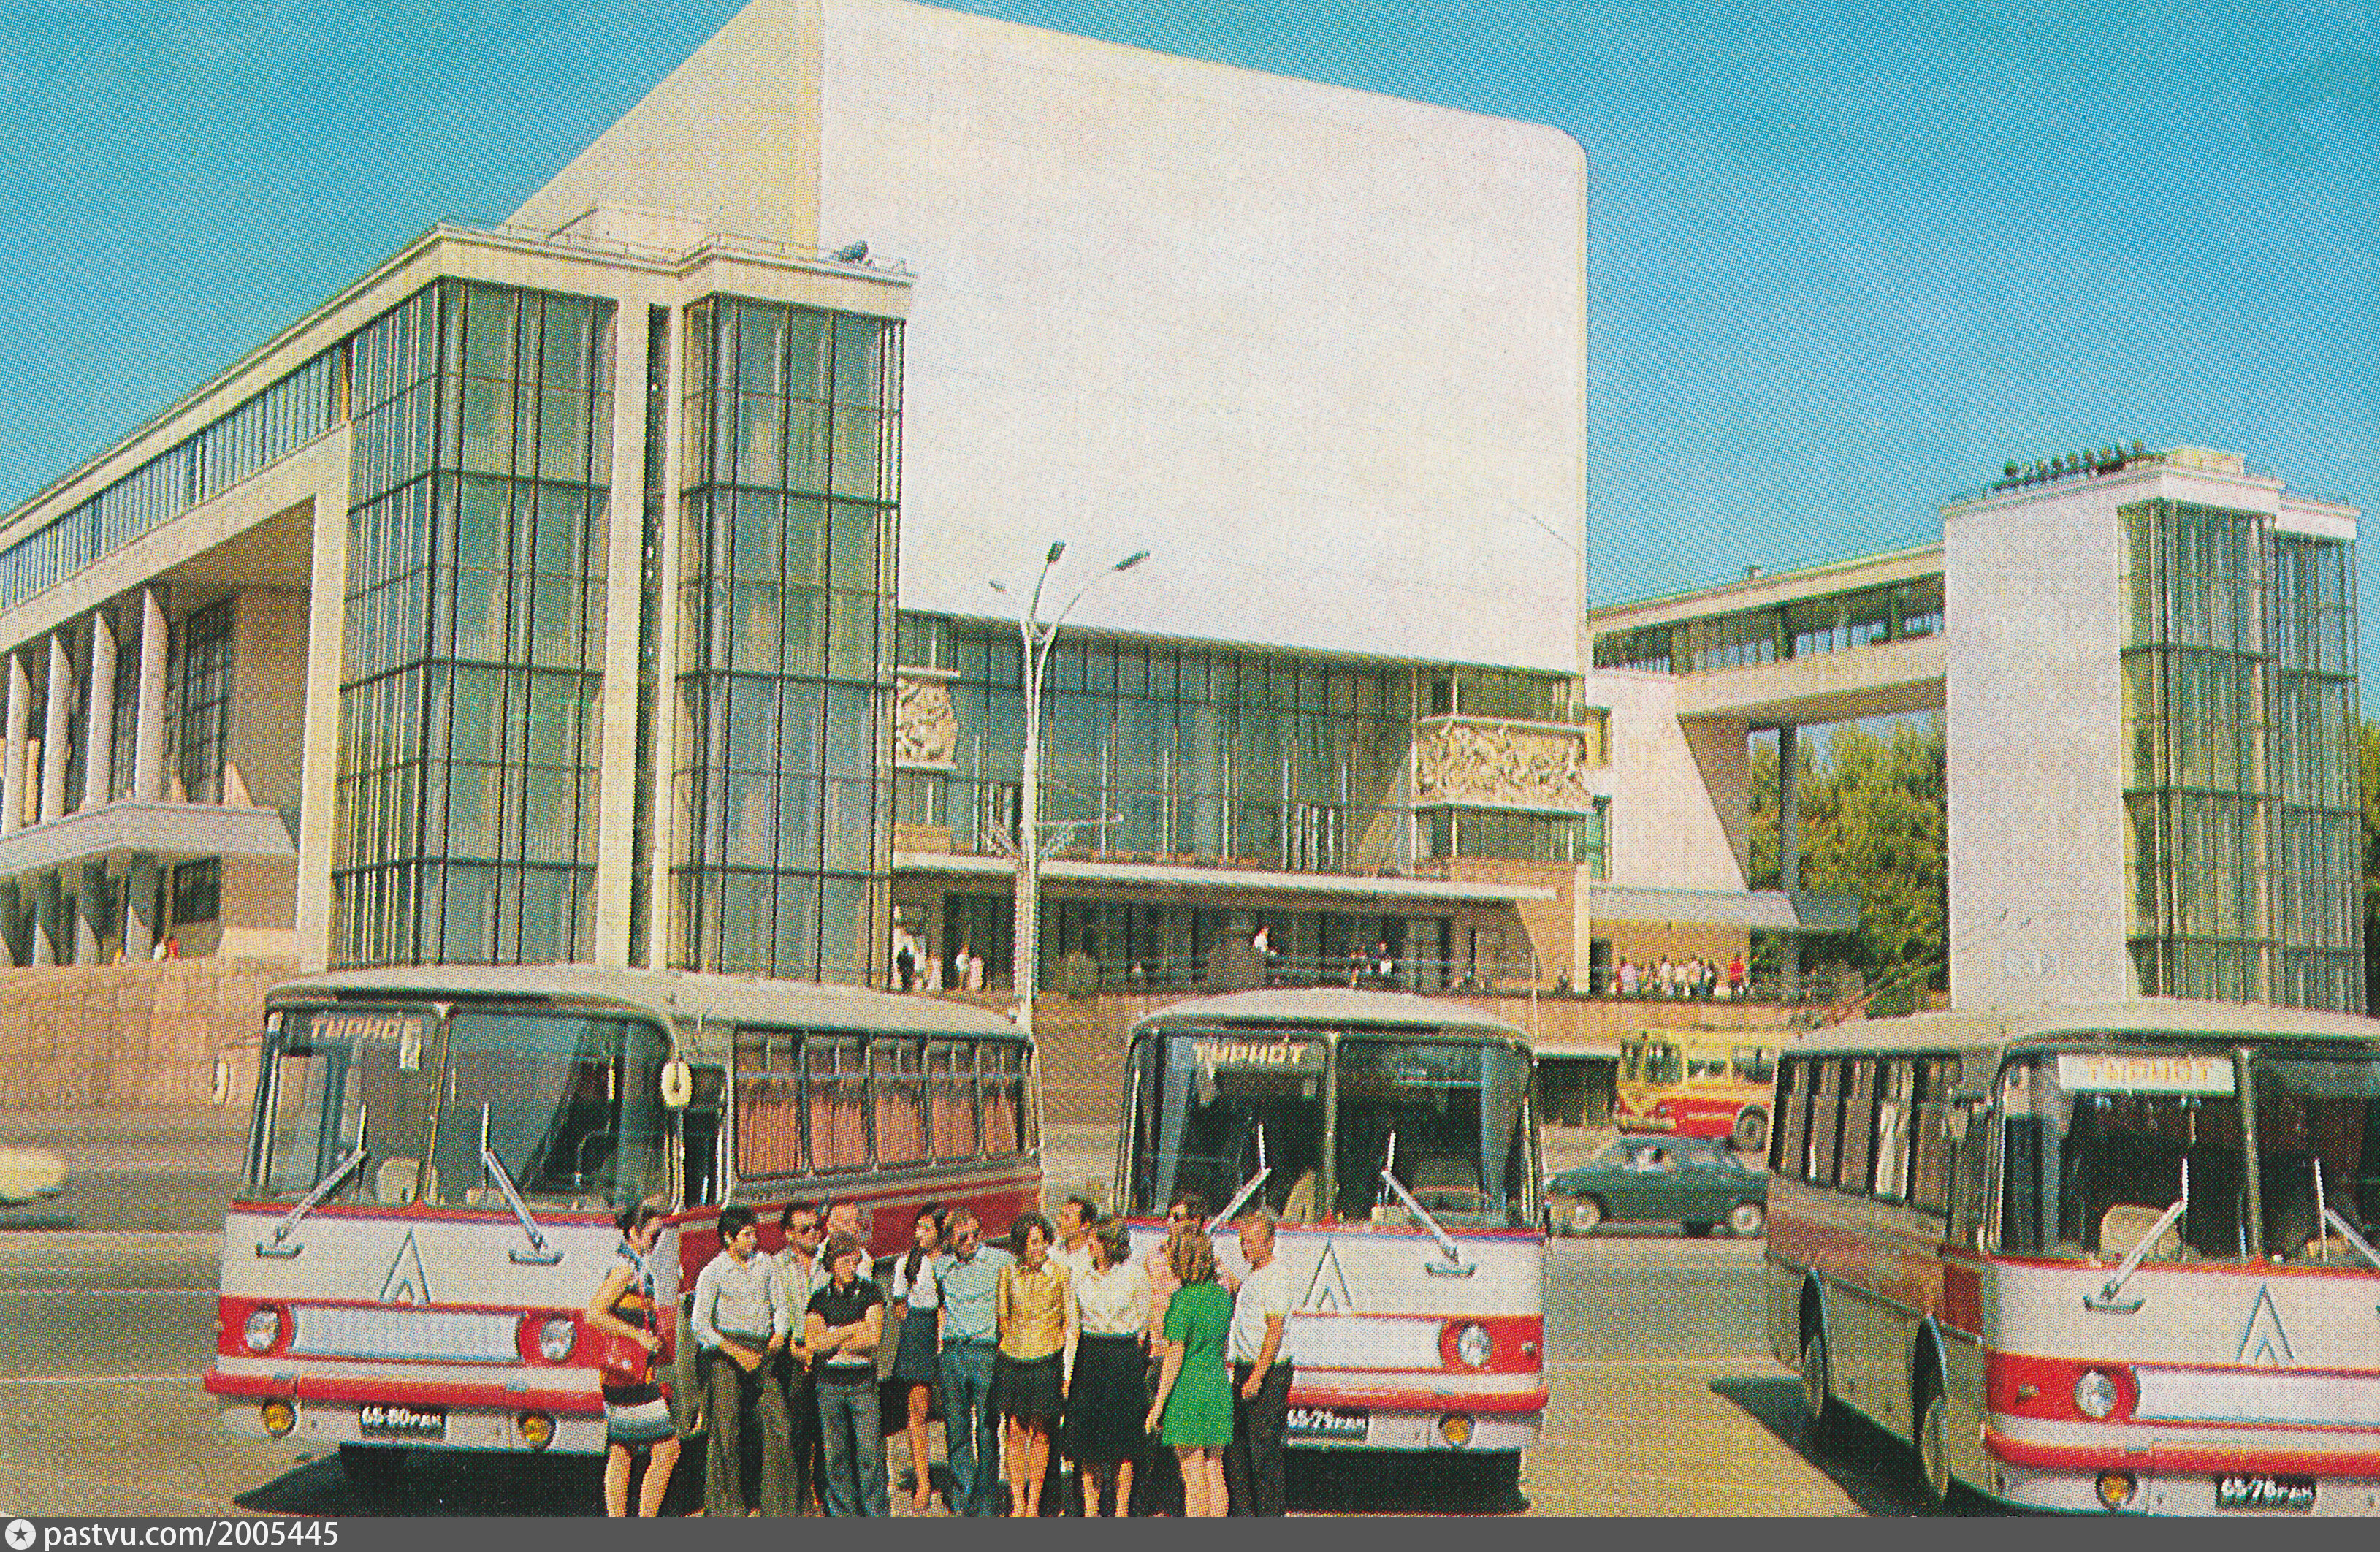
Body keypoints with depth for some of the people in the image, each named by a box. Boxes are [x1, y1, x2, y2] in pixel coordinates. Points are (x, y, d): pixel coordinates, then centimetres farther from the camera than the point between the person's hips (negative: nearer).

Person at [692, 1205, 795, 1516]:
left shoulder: (765, 1264, 11)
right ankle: (727, 1506, 5)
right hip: (724, 1353, -4)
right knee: (726, 1432, -5)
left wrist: (779, 1335, -6)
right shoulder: (713, 1272, -3)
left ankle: (777, 1505, 3)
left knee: (778, 1426, -4)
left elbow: (781, 1306, 15)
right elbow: (700, 1325, -9)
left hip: (762, 1353, 4)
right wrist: (736, 1352, -17)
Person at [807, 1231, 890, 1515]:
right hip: (830, 1384, 2)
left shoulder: (870, 1292, 1)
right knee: (836, 1454, 4)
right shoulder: (819, 1298, 6)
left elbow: (874, 1338, -9)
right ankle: (843, 1513, 11)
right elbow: (813, 1341, -6)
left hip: (863, 1383, -2)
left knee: (869, 1452, -4)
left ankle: (877, 1512, 3)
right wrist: (856, 1328, -8)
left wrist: (832, 1341, -5)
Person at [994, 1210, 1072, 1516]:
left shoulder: (1059, 1273, -3)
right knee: (1014, 1430, 1)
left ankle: (1034, 1501, 12)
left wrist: (1068, 1368, -4)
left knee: (1040, 1432, 3)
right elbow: (1003, 1318, 12)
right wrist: (1013, 1341, 5)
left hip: (1047, 1359, -2)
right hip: (1013, 1358, 2)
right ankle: (1018, 1501, 9)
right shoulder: (1008, 1273, 2)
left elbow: (1070, 1323, 0)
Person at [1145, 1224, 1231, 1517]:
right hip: (1219, 1387, 6)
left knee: (1193, 1476, -2)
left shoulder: (1183, 1299, -13)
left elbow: (1175, 1356, -14)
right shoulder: (1222, 1294, 6)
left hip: (1187, 1390, -6)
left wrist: (1158, 1404, -10)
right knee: (1215, 1472, 10)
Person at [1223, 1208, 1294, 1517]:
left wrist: (1257, 1376, -24)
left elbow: (1274, 1331, -21)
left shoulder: (1276, 1277, -14)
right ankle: (1244, 1511, 18)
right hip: (1244, 1369, 10)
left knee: (1264, 1449, -6)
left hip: (1269, 1373, -9)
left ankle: (1272, 1514, 0)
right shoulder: (1251, 1276, 15)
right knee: (1234, 1446, 11)